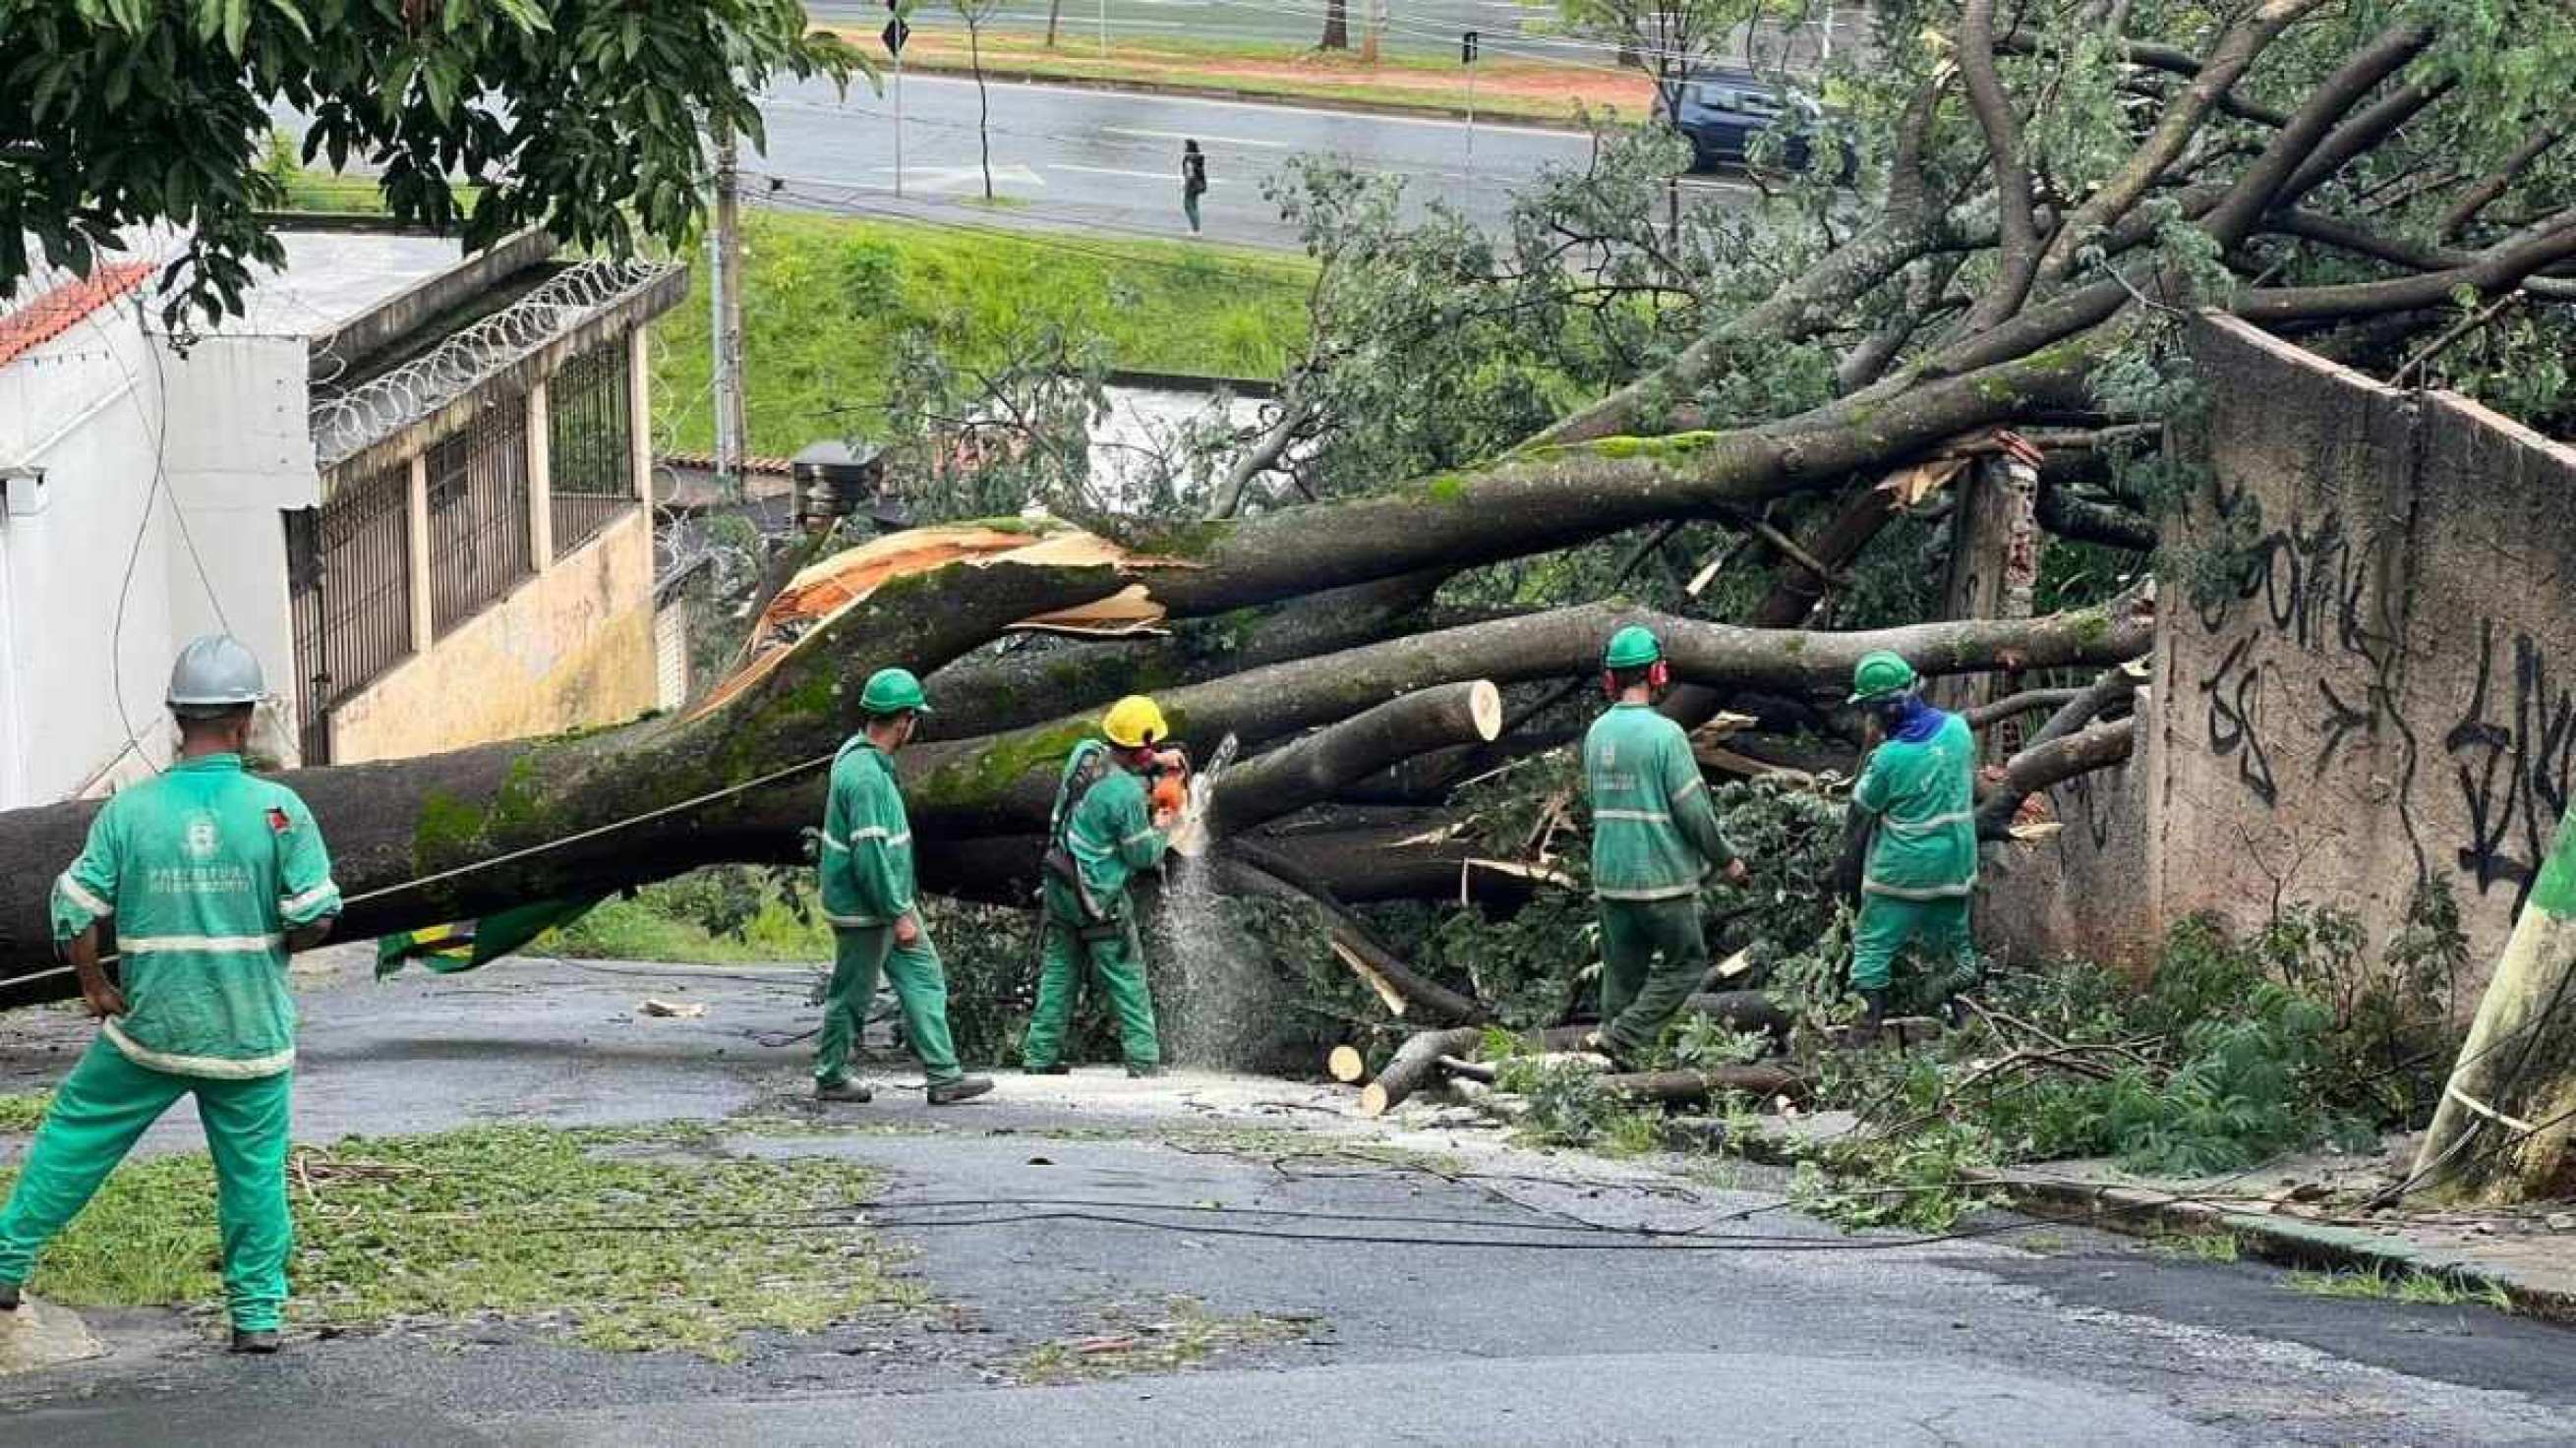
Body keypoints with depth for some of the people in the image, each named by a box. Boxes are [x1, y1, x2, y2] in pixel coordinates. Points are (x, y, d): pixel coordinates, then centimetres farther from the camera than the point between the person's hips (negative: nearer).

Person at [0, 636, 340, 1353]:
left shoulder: (131, 810, -6)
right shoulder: (278, 809, -11)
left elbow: (74, 907, -4)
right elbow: (316, 917, -11)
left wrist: (93, 985, 12)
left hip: (148, 1030, 1)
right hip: (252, 1033, -1)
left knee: (74, 1137, 17)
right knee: (254, 1171, 11)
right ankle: (257, 1314, 15)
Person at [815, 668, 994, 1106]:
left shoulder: (863, 756, 7)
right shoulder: (865, 775, -26)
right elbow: (870, 855, -27)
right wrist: (898, 915, -22)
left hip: (890, 899, 10)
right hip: (862, 909, -10)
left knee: (924, 978, 10)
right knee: (852, 994, 5)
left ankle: (944, 1077, 12)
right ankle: (830, 1079, 21)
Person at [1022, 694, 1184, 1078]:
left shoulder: (1085, 752, -6)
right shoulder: (1128, 793, -25)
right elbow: (1143, 856, -13)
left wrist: (1155, 760, 14)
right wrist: (1161, 829, 6)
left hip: (1059, 885, 7)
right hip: (1099, 900, -7)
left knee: (1058, 973, 15)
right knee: (1128, 982, 4)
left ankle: (1040, 1057, 18)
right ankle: (1144, 1063, 6)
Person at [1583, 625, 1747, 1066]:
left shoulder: (1597, 732, 5)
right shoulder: (1664, 734, -16)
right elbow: (1693, 810, -15)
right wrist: (1727, 859, -1)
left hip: (1609, 876, 6)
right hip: (1663, 877, -6)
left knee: (1622, 971, 13)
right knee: (1686, 962, 7)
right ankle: (1625, 1037, -5)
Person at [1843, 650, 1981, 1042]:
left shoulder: (1889, 758, -24)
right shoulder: (1958, 729, -9)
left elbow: (1863, 802, -6)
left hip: (1902, 871, -5)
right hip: (1955, 866, 5)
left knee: (1874, 943, 6)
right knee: (1954, 936, 23)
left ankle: (1869, 1009, 5)